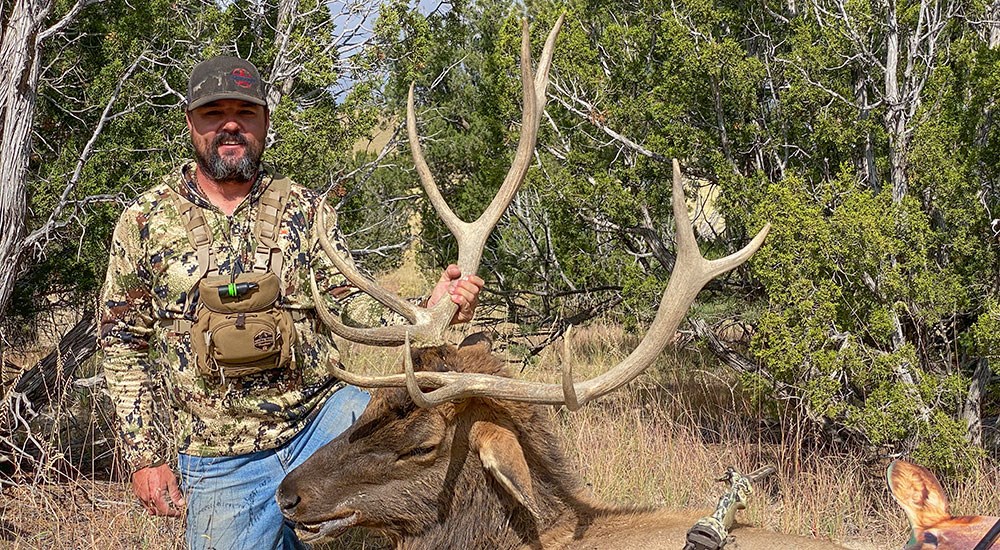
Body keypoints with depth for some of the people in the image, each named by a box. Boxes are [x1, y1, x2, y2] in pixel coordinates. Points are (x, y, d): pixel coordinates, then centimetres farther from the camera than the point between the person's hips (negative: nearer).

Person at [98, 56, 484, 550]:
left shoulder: (303, 210, 6)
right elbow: (125, 346, 5)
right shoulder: (146, 220, 3)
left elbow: (352, 305, 1)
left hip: (323, 418, 0)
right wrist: (146, 456, 1)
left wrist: (428, 311, -19)